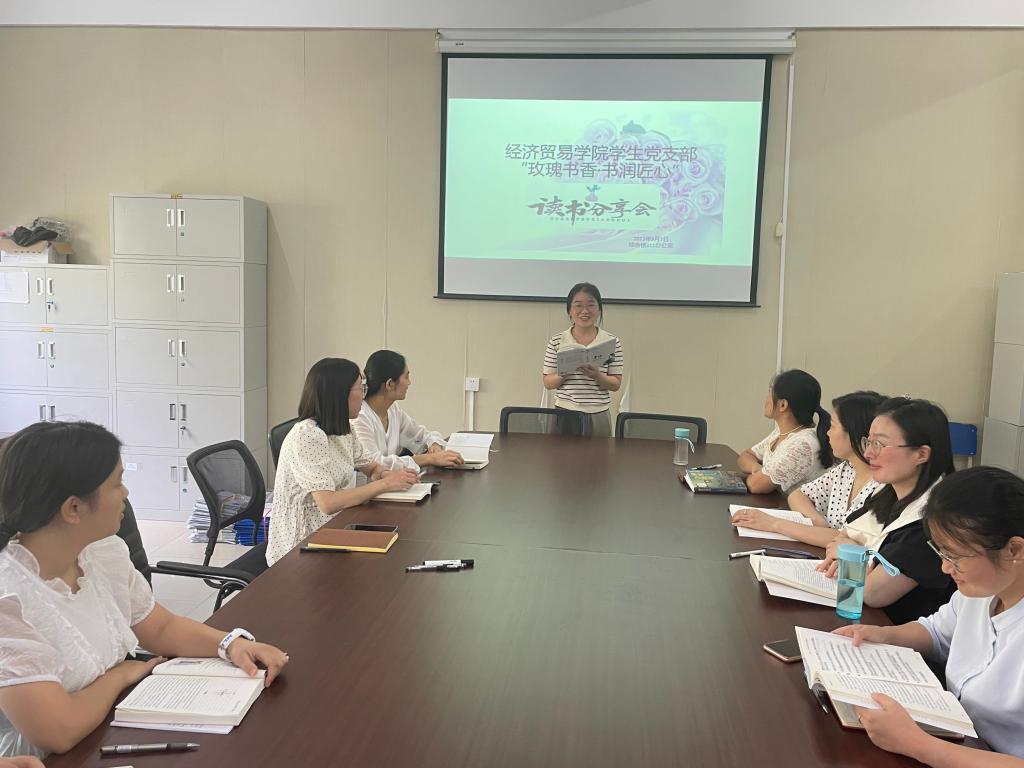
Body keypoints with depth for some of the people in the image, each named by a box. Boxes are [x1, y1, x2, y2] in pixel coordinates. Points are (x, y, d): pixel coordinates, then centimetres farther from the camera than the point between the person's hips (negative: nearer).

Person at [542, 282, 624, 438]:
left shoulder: (612, 342, 0)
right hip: (564, 413, 0)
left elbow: (616, 385, 0)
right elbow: (548, 383, 2)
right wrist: (563, 374, -17)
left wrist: (597, 375, -19)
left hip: (598, 415, 0)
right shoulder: (556, 342, 1)